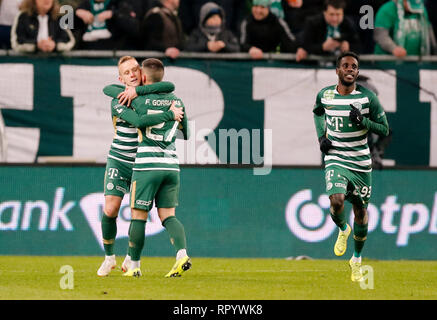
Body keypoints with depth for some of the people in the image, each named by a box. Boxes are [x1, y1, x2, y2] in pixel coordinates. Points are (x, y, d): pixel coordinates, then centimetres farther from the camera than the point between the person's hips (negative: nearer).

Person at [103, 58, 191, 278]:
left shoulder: (139, 101, -6)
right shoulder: (177, 102, 8)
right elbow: (186, 134, 20)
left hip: (147, 165, -4)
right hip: (171, 165, 4)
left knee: (138, 216, 4)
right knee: (168, 215, 5)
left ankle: (134, 266, 9)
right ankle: (182, 254, -18)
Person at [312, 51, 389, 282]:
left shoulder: (368, 97, -8)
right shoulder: (324, 95, -2)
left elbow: (384, 129, -4)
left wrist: (363, 121, -22)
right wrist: (321, 136, 6)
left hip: (361, 162, 0)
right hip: (335, 158, 0)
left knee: (360, 211, 9)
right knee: (337, 201, -25)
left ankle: (356, 259, 30)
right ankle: (343, 230, 10)